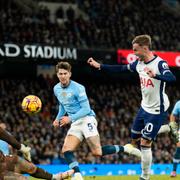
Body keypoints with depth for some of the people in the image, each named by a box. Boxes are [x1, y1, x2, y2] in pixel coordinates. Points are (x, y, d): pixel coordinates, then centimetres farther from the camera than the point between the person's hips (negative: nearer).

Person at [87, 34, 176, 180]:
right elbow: (120, 69, 14)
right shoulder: (139, 63, 1)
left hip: (157, 110, -8)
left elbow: (172, 78, -38)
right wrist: (99, 66, 10)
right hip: (145, 107, 8)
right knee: (134, 138, 17)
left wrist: (155, 75, -56)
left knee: (145, 142, -7)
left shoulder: (159, 63, -22)